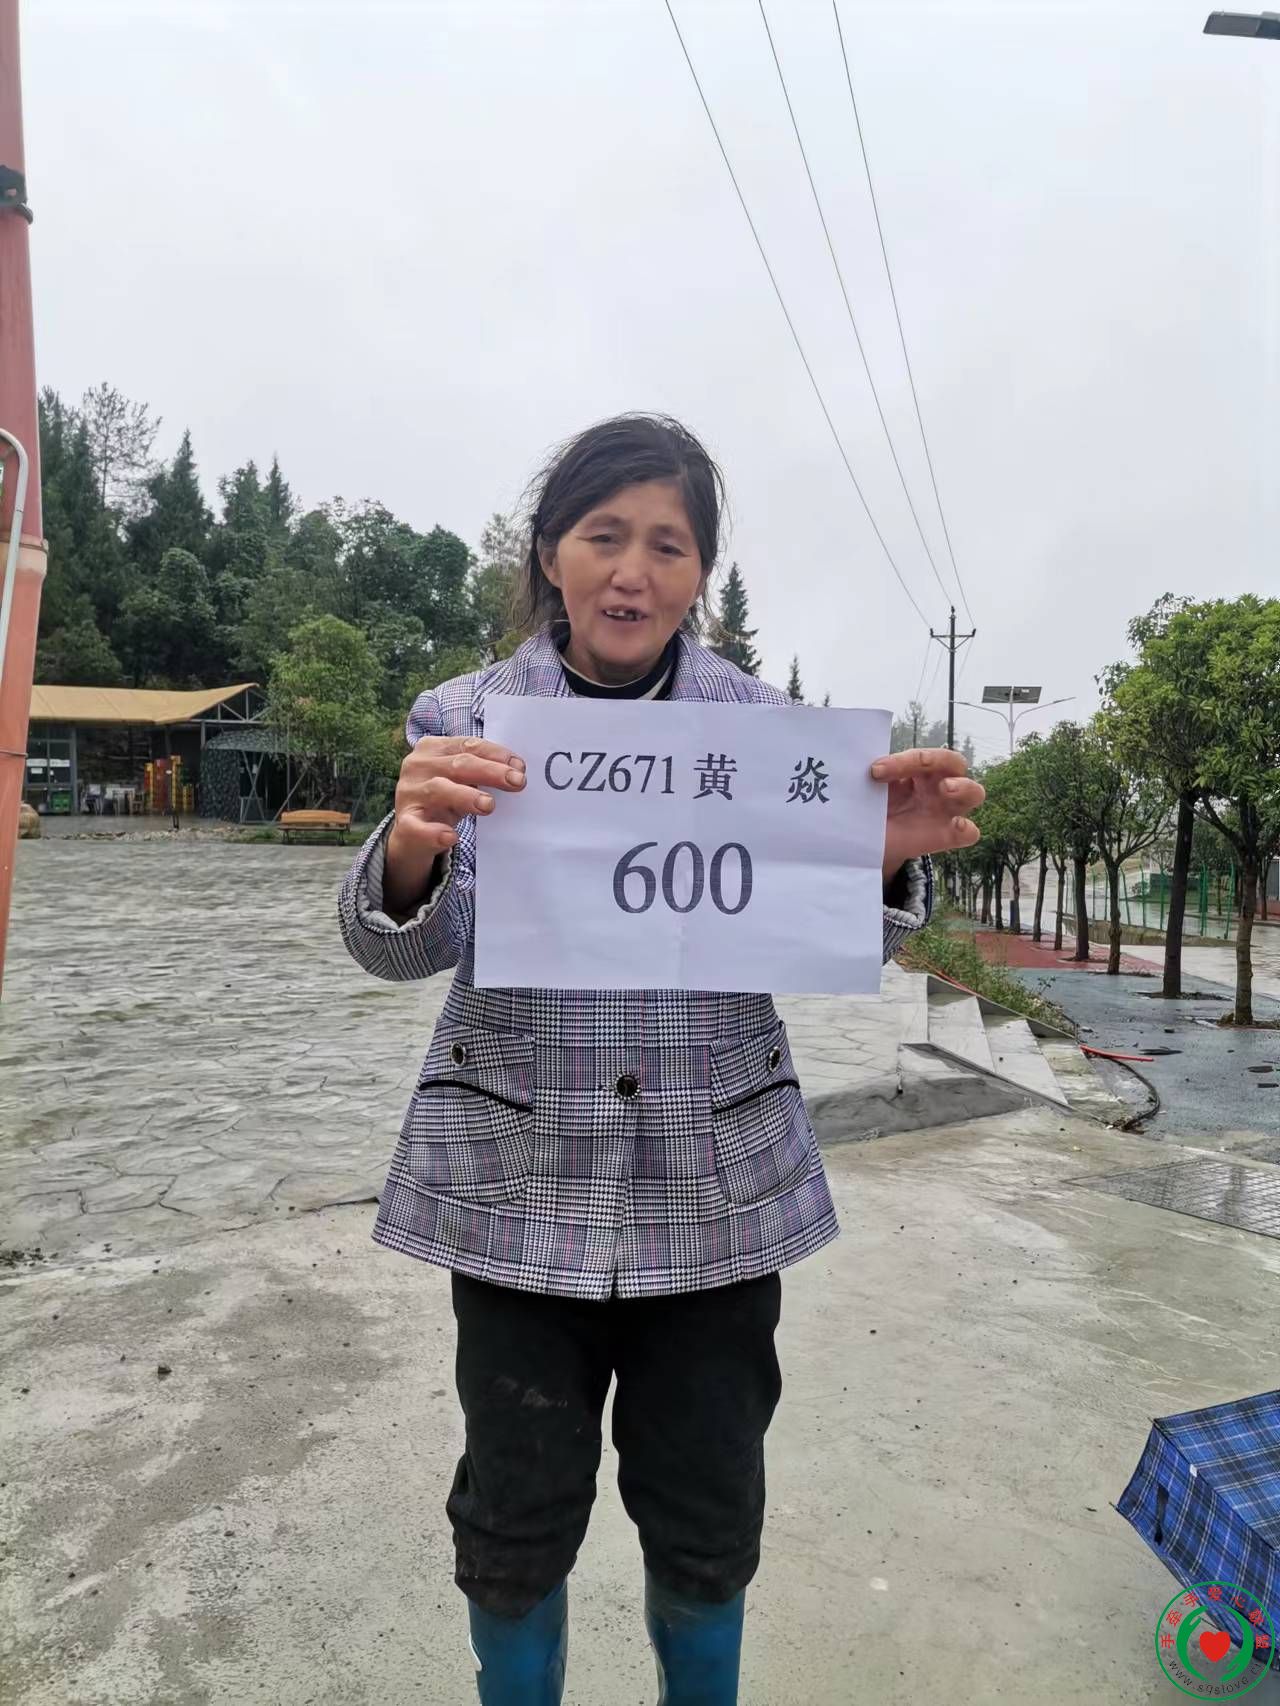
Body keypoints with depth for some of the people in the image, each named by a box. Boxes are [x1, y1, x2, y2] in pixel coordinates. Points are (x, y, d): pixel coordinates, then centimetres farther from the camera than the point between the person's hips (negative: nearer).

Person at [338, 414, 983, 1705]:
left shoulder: (758, 720, 0)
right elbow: (404, 945, -11)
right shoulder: (470, 720, -3)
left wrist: (886, 861, -24)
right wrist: (411, 846, -33)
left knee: (708, 1513, 18)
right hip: (521, 1176, 0)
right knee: (518, 1513, 16)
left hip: (715, 1180, 1)